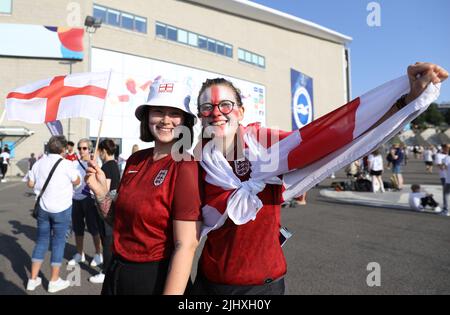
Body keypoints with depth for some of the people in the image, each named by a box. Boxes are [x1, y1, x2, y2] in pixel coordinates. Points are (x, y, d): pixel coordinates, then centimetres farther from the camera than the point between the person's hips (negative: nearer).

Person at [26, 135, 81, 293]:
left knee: (41, 241, 16)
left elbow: (30, 184, 8)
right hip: (61, 208, -5)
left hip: (42, 207, 5)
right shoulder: (66, 164, -14)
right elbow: (77, 181, -3)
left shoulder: (39, 163, 2)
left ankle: (33, 279, 23)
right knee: (58, 243, 6)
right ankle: (54, 281, 15)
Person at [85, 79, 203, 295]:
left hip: (157, 278, -6)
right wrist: (101, 192, -5)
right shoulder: (135, 160, -1)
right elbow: (120, 220, 10)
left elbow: (186, 246, -22)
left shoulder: (186, 167, -21)